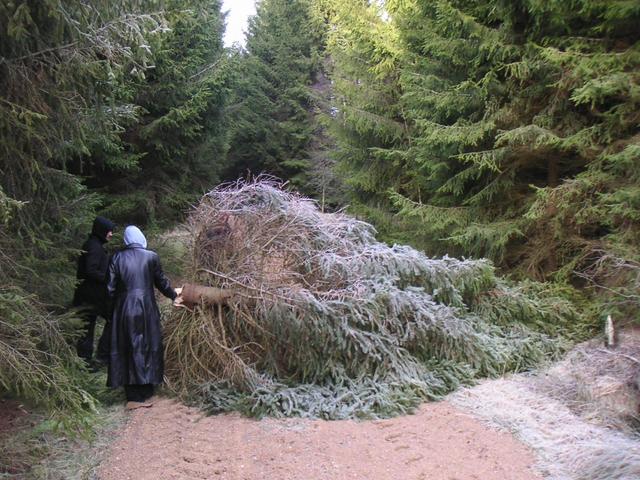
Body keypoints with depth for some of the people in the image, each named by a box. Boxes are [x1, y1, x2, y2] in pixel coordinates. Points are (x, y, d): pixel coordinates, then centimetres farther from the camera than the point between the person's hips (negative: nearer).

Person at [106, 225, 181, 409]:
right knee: (147, 347, 8)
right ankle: (144, 393, 12)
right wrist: (174, 296, 22)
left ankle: (132, 396, 13)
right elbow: (161, 281, 5)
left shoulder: (117, 258, 0)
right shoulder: (151, 256, -4)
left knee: (126, 349, 10)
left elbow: (111, 287, 1)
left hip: (124, 309, 2)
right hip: (146, 309, -2)